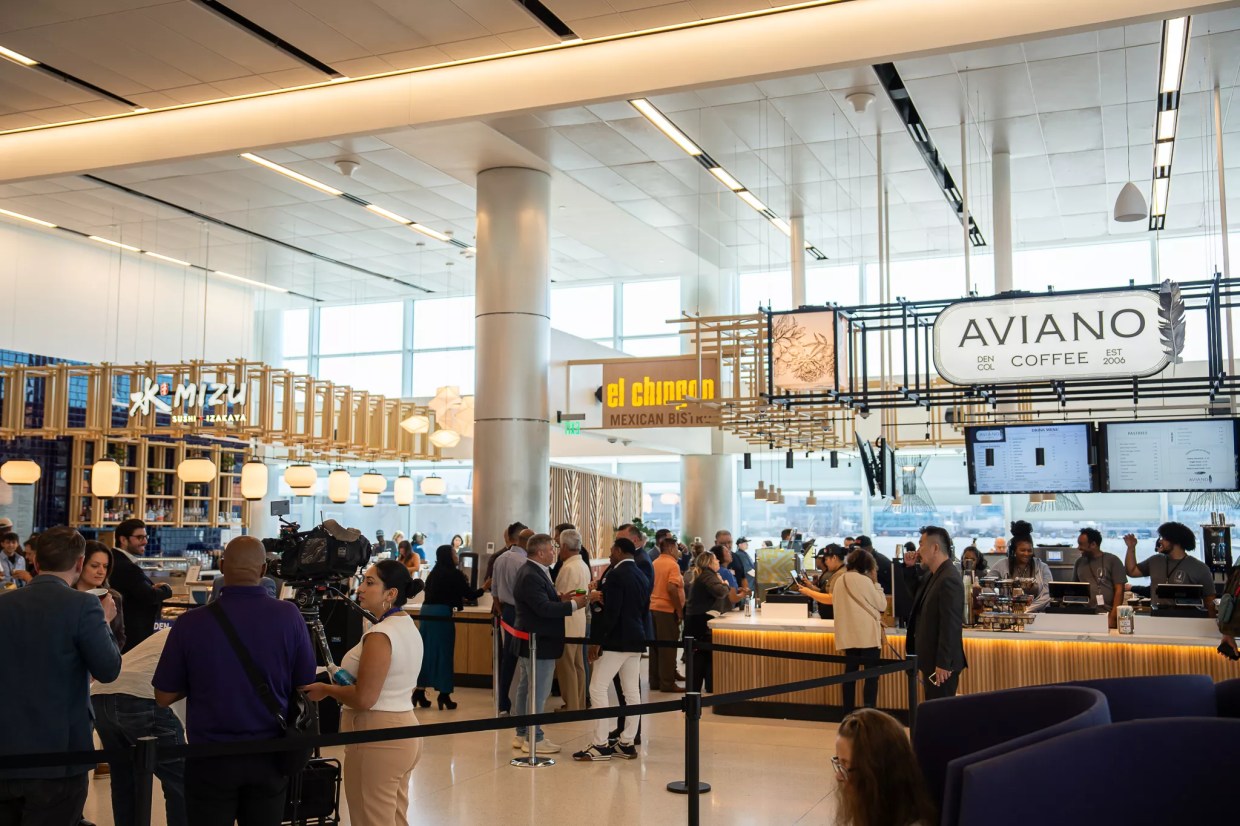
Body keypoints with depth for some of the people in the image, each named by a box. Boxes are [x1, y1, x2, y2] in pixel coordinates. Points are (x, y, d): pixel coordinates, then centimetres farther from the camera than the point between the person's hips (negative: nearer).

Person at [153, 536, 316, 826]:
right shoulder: (289, 616, -10)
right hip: (268, 756, 1)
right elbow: (305, 688, 0)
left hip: (211, 757, -1)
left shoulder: (191, 623, -13)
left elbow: (164, 697, -3)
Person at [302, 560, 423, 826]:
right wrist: (343, 681, 16)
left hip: (377, 739, -10)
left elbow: (363, 699, -23)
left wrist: (325, 689, -8)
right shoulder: (409, 626, 11)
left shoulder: (380, 635, -19)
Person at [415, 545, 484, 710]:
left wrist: (458, 599, 34)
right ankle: (444, 694, 3)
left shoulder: (434, 573, 16)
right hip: (442, 614, -7)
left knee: (426, 652, 10)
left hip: (427, 612, 7)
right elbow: (469, 594, -3)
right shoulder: (454, 574, -5)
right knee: (443, 653, 0)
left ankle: (420, 692, 11)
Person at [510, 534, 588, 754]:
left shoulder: (530, 572, 12)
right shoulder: (531, 576, -22)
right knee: (538, 692, -2)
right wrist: (573, 604, -22)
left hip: (529, 641, 11)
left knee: (525, 689, 17)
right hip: (539, 643, -11)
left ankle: (522, 735, 27)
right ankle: (534, 739, 7)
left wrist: (560, 599, 2)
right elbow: (544, 608, -27)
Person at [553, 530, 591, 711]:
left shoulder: (568, 568, -18)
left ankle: (571, 707, 3)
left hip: (567, 623, -9)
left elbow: (561, 598, -18)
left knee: (566, 667, -2)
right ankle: (579, 704, 21)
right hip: (579, 622, 9)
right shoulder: (583, 565, 10)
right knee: (578, 665, 14)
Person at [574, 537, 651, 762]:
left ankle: (601, 745, -4)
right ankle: (627, 743, 12)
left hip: (616, 641, -9)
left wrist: (596, 641, -15)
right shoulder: (642, 577, 12)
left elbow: (610, 613, -20)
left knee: (598, 689, -3)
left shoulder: (616, 575, -14)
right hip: (635, 642, 9)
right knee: (632, 692, 8)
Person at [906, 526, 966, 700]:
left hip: (941, 662, -10)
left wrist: (943, 663, -23)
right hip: (931, 658, 10)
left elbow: (950, 625, -23)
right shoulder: (936, 575, 11)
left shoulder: (949, 579, -20)